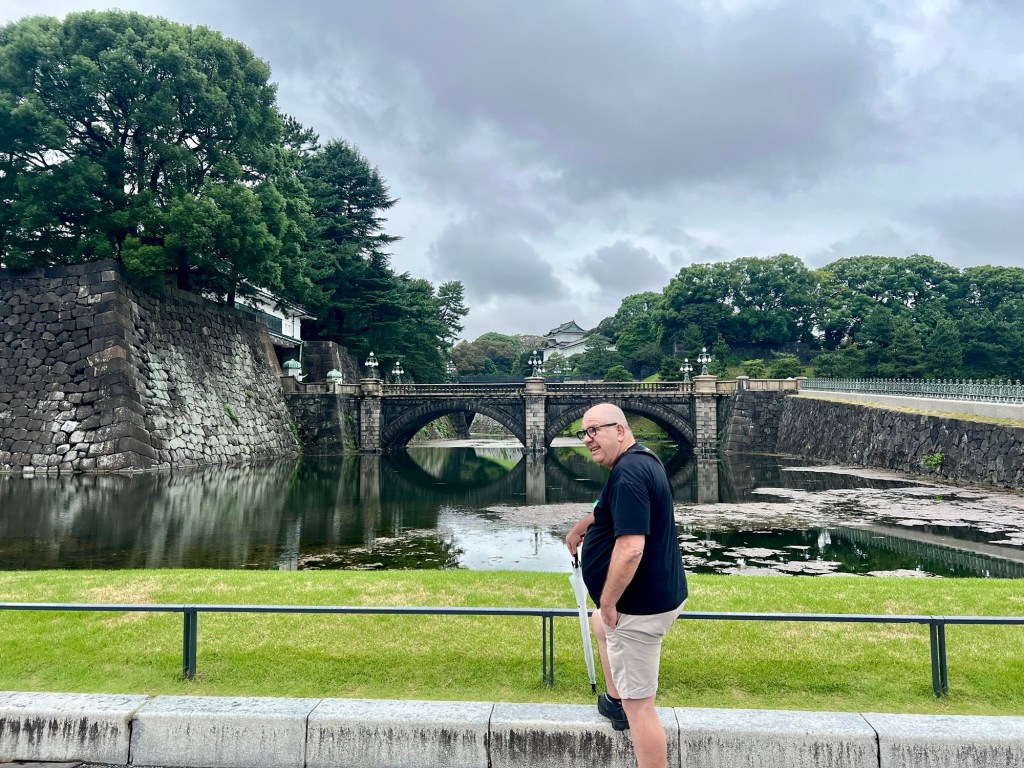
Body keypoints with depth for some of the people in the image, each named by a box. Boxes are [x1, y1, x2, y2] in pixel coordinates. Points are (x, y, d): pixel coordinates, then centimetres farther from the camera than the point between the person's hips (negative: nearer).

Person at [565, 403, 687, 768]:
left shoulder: (628, 473, -24)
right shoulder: (643, 458, 8)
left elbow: (630, 548, -31)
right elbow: (611, 508, 27)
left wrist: (607, 602, -19)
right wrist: (580, 527, 40)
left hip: (640, 605, -11)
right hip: (660, 591, 11)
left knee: (639, 705, -2)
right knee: (599, 624, 35)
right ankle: (614, 702, 47)